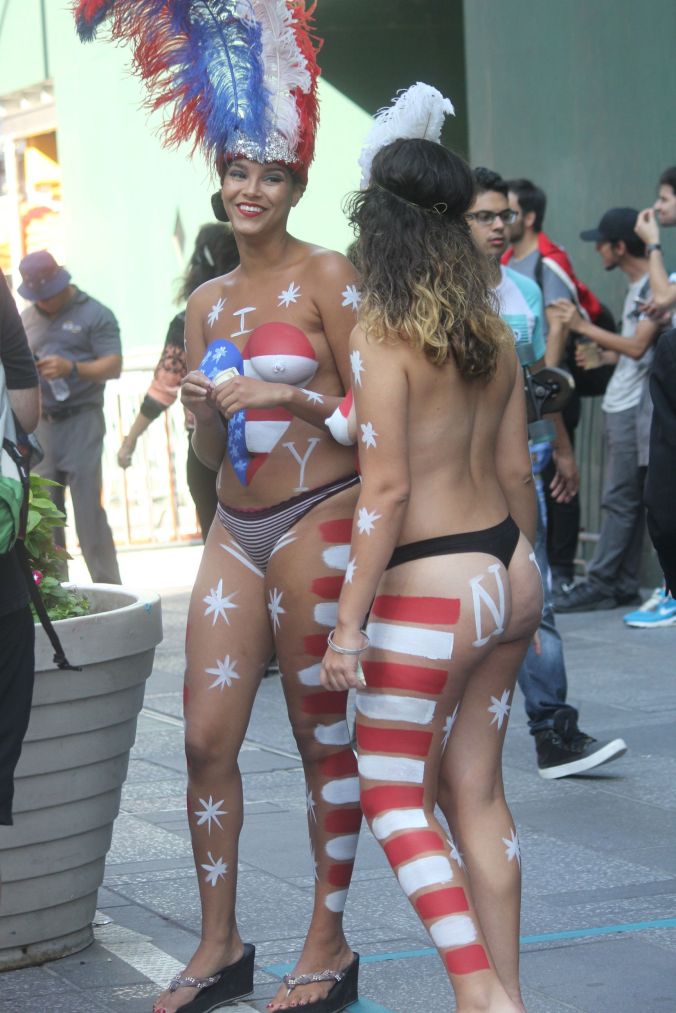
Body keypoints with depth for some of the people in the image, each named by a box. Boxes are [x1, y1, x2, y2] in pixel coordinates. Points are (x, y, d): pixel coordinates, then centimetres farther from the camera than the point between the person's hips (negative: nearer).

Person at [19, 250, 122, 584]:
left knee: (88, 511, -7)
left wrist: (71, 368, -23)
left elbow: (113, 366, -8)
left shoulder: (94, 314, -1)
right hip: (40, 426, 5)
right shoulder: (26, 319, 15)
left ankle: (109, 591, -3)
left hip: (81, 421, -5)